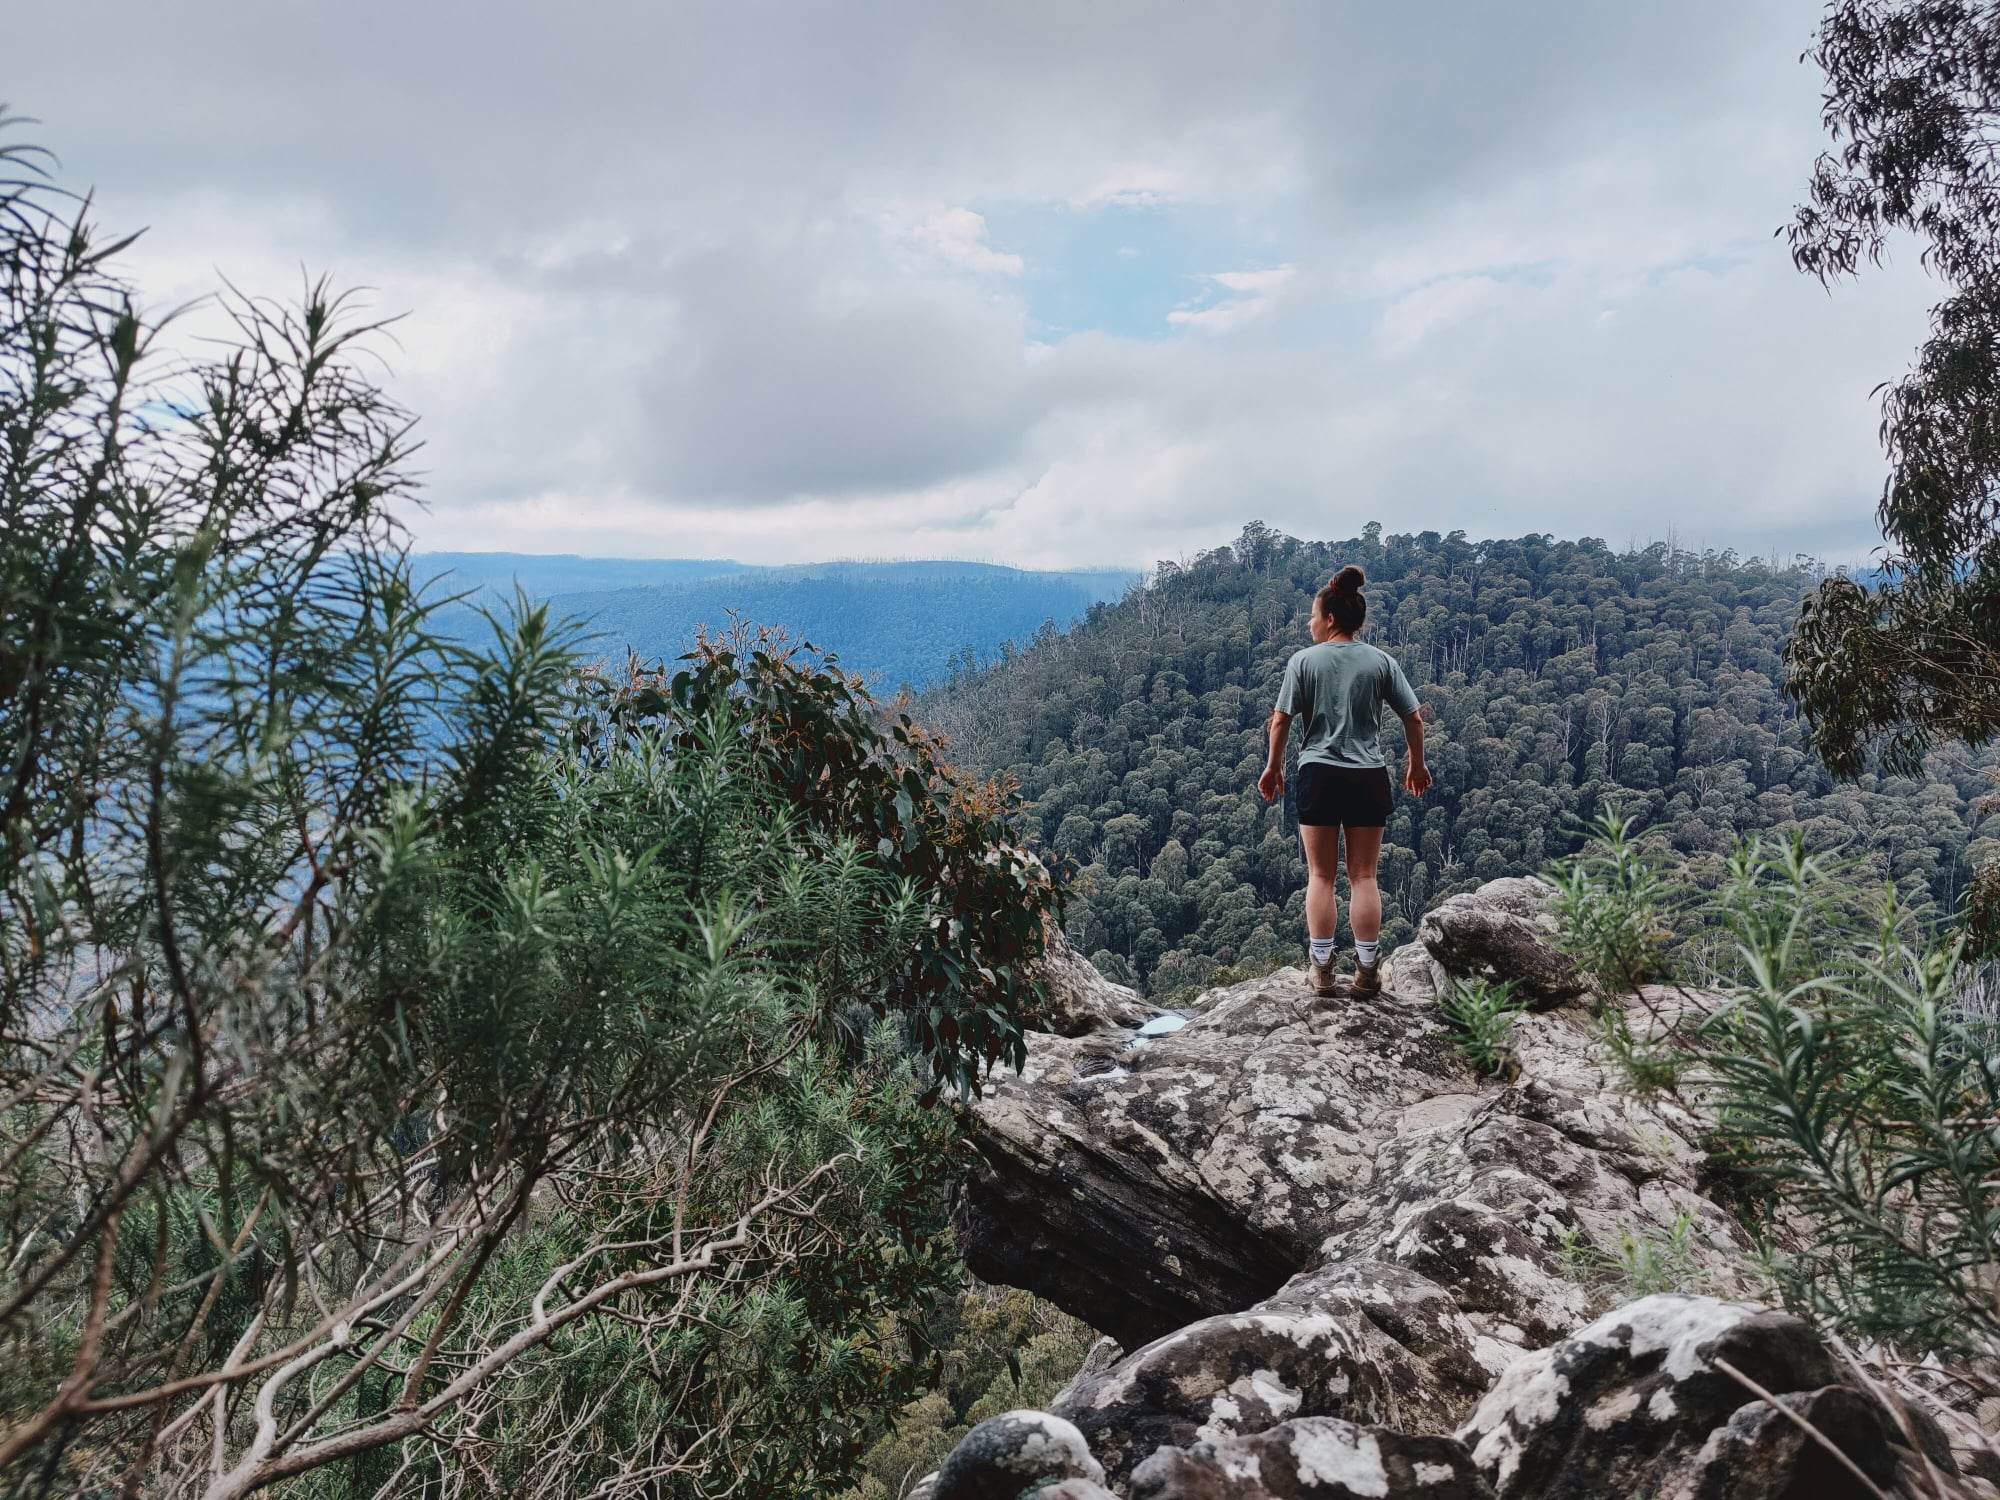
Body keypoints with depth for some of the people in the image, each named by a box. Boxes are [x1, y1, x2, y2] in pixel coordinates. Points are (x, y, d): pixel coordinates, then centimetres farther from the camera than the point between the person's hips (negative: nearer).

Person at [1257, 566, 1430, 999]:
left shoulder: (1304, 661, -4)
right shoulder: (1381, 661, 2)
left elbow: (1281, 721, -5)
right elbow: (1414, 719, 4)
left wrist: (1273, 767, 10)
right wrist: (1417, 766, 19)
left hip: (1319, 775, -2)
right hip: (1369, 778, 2)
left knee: (1321, 876, 8)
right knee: (1364, 876, 9)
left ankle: (1323, 970, 9)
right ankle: (1367, 972, 12)